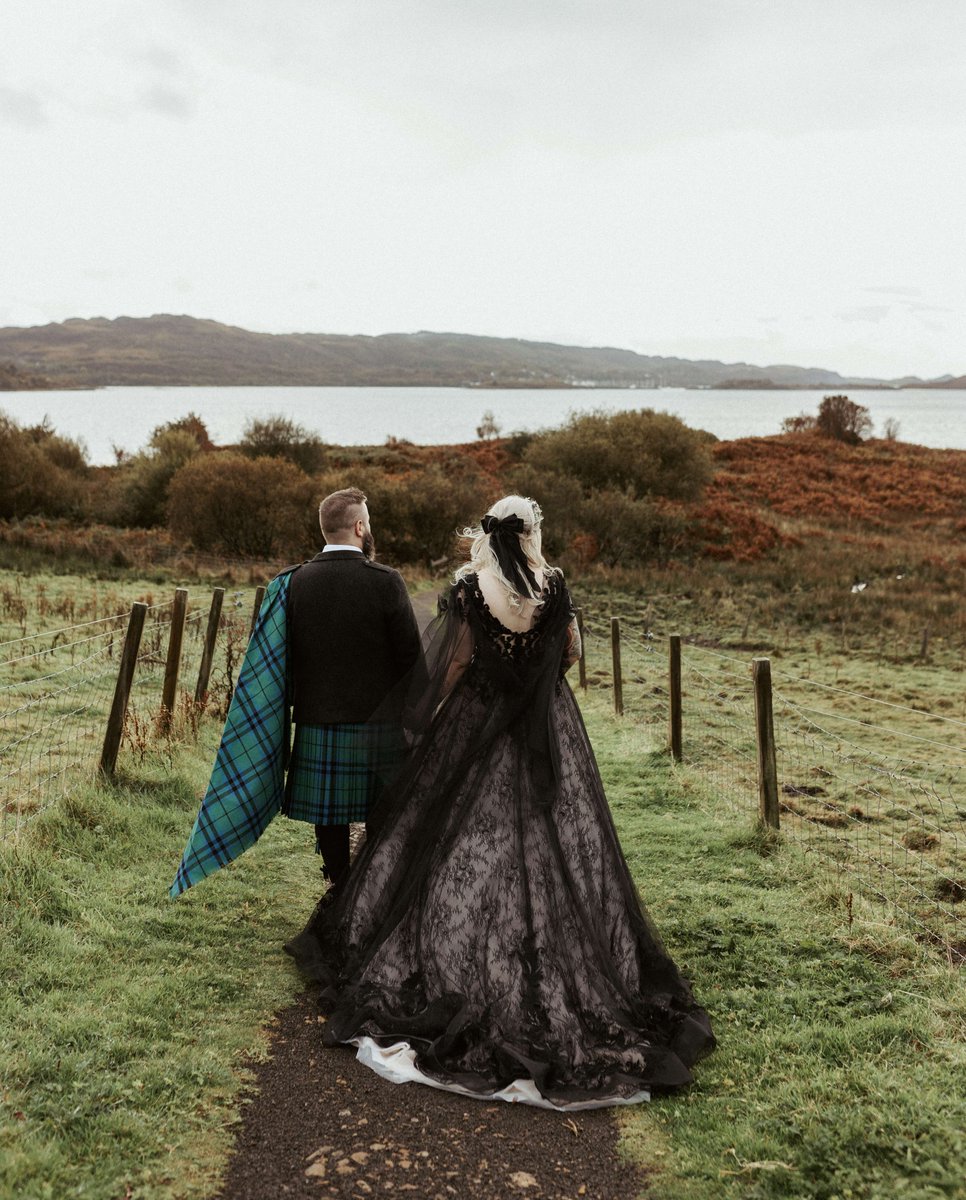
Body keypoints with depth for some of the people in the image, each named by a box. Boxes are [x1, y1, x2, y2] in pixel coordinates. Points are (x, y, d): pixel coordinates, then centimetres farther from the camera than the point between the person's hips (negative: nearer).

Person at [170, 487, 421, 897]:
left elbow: (280, 660, 2)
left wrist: (295, 702, 14)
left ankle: (339, 884, 23)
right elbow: (410, 655, -8)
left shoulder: (293, 583, -4)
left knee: (329, 811, 14)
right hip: (378, 720, -2)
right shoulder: (386, 582, -13)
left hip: (316, 722, 2)